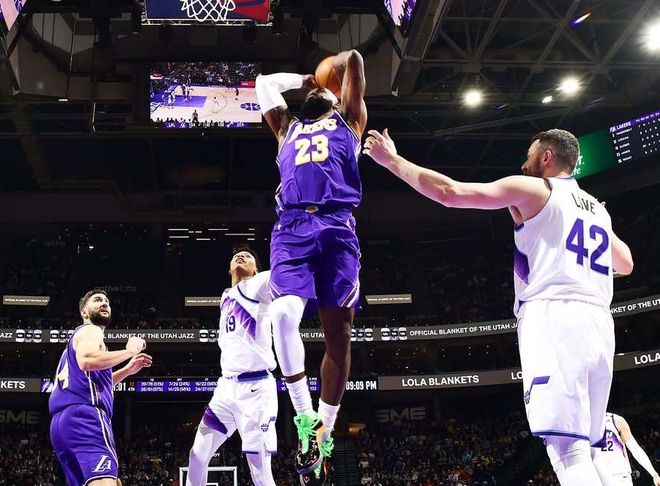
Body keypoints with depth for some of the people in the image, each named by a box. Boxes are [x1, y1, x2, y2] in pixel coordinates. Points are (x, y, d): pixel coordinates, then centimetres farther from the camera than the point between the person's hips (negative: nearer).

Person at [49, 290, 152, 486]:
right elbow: (87, 360, -20)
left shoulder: (78, 337, 35)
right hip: (83, 416, -10)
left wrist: (128, 369, 34)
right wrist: (129, 351, -8)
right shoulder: (90, 331, 5)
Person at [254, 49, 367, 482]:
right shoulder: (289, 127, 32)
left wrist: (337, 69, 41)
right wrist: (306, 80, 45)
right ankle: (306, 418, -11)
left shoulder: (348, 120, 26)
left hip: (336, 227, -1)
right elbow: (266, 82, 39)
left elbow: (353, 60, 22)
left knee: (338, 332, -4)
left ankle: (324, 430, 5)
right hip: (292, 228, 1)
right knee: (284, 313, -23)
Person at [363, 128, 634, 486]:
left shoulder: (532, 189, 6)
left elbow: (449, 192, -2)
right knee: (582, 451, 12)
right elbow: (626, 264, 42)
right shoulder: (598, 208, 26)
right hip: (598, 322, 8)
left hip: (553, 316, -7)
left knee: (567, 451, -16)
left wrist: (391, 160, 8)